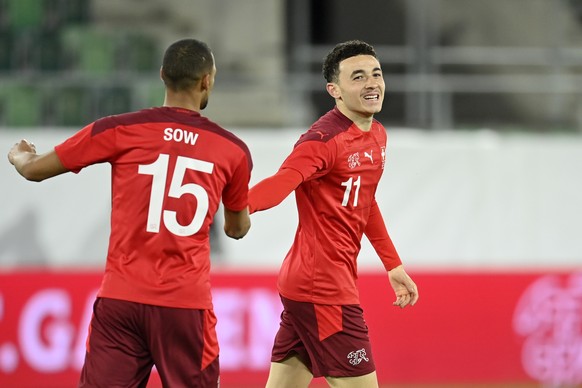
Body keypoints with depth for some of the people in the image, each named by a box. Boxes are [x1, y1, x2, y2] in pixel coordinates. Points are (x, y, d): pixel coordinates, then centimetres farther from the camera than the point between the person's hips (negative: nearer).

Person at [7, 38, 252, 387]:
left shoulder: (119, 131, -1)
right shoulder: (233, 151, 3)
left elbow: (34, 170, 8)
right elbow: (239, 228, 20)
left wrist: (20, 156, 32)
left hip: (121, 297, 0)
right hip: (186, 304, 0)